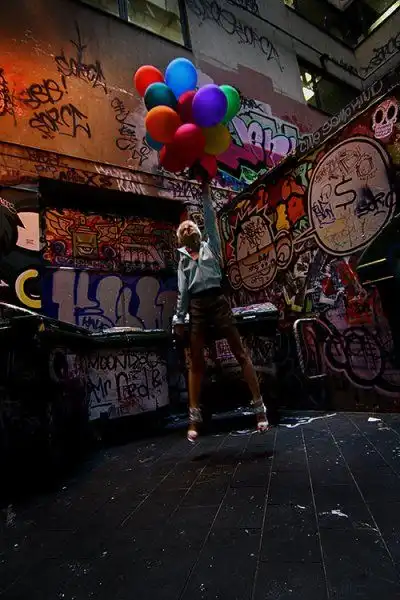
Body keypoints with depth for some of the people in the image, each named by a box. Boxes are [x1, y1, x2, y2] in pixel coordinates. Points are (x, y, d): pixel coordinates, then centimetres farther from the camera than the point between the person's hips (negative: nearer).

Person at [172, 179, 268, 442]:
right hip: (196, 307, 2)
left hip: (217, 301, -2)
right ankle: (195, 418, 10)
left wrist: (206, 194, 8)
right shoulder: (183, 259, 19)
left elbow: (211, 220, 5)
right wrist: (179, 319, 9)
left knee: (241, 353, -4)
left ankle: (260, 408, 3)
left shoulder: (211, 246, 15)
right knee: (196, 362, 2)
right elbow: (183, 291, 14)